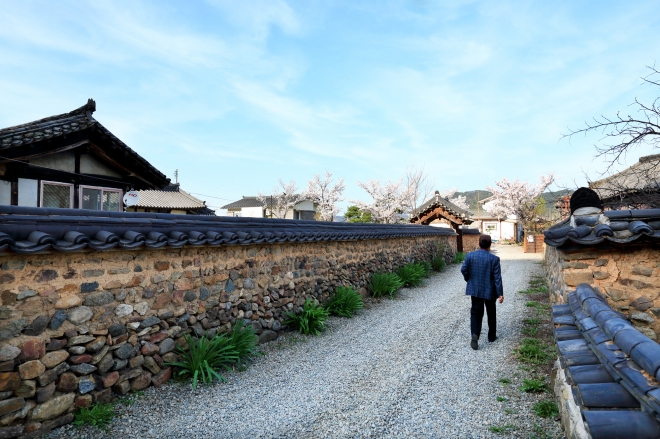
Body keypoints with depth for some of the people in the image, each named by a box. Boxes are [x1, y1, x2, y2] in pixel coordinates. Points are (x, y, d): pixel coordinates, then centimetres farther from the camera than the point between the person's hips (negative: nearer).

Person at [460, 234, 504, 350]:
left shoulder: (470, 256, -7)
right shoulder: (494, 259, -12)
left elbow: (463, 270, -6)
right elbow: (497, 277, -13)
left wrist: (468, 279, 14)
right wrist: (500, 293, -9)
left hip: (475, 290, 1)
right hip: (489, 291, -1)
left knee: (476, 313, 5)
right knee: (491, 314, 17)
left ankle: (475, 335, -15)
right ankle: (492, 336, 30)